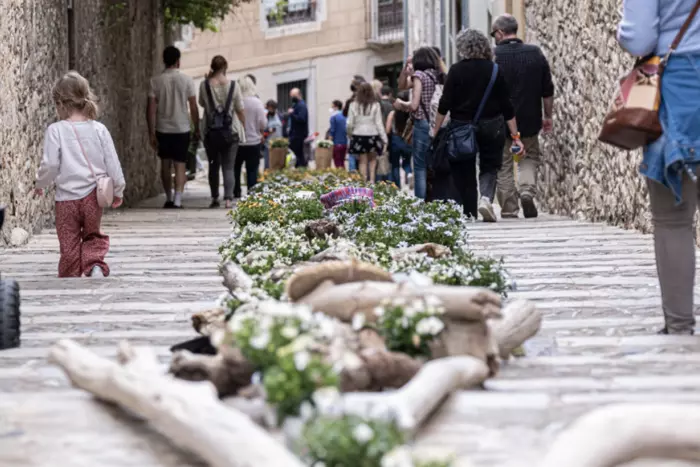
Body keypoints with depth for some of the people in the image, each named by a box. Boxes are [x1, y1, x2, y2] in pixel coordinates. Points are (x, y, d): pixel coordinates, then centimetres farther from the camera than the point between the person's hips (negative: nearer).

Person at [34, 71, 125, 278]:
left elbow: (50, 164, -12)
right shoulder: (98, 129, -2)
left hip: (67, 198, -3)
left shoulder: (56, 130, -10)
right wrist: (118, 191, 14)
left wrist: (40, 184, 7)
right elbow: (112, 163, 1)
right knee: (93, 236, 19)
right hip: (93, 196, 3)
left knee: (69, 245, 9)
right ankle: (95, 265, -5)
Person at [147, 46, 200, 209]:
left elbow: (152, 108, -5)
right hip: (182, 128, -1)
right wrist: (197, 129, 8)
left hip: (163, 129, 1)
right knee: (180, 164, -1)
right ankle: (177, 199, -14)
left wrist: (152, 133, -1)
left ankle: (168, 198, 22)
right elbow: (194, 107, -3)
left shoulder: (156, 81, -3)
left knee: (165, 164, 14)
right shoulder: (186, 80, -4)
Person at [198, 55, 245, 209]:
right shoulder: (233, 85, -4)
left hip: (211, 132, 1)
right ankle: (228, 198, -14)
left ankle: (215, 198, 15)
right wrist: (243, 129, 13)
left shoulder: (204, 85, -3)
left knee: (213, 166, 14)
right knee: (228, 167, -1)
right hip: (231, 132, -1)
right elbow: (240, 110, 0)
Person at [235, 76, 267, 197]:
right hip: (253, 142, -1)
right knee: (252, 170, 4)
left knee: (235, 169, 15)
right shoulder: (257, 102, -11)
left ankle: (236, 192, 18)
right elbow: (263, 124, -11)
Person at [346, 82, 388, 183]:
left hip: (359, 136, 1)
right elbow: (379, 123, -4)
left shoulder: (354, 105, -3)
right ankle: (372, 181, 1)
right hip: (372, 135, -1)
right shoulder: (375, 105, -6)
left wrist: (350, 135, 17)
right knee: (372, 160, 14)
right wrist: (384, 138, 1)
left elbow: (350, 123, -1)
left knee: (363, 161, 7)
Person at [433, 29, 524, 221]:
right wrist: (515, 136, 2)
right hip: (491, 126, 1)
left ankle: (469, 212, 11)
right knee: (489, 167, 11)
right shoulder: (494, 70, -2)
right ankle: (486, 198, -15)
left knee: (464, 170, 11)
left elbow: (444, 105, -8)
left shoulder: (456, 70, -6)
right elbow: (507, 106, -2)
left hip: (461, 127, -1)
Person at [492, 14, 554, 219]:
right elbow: (548, 90, 3)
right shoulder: (535, 53, -1)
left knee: (503, 165, 8)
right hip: (529, 120, 3)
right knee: (530, 157, 21)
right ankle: (528, 190, -4)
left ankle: (509, 210, 8)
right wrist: (548, 117, 13)